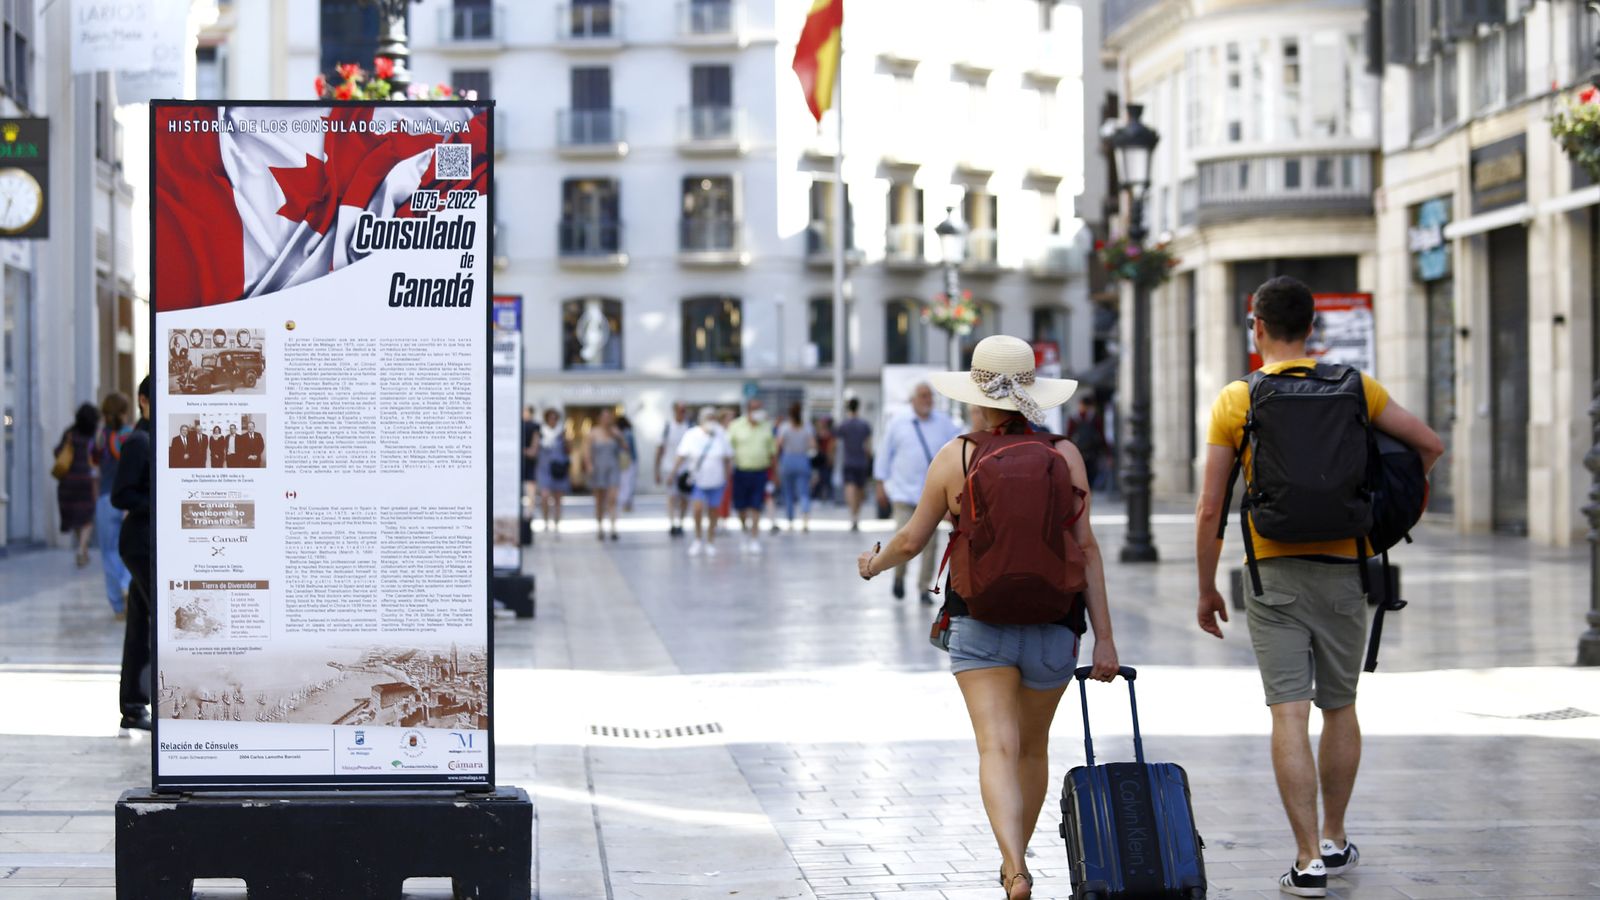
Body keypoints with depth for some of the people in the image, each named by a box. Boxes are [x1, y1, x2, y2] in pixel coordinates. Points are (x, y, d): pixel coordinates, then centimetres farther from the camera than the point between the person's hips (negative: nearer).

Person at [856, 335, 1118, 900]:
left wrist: (875, 564, 24)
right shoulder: (1065, 455, -2)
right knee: (1034, 746, 20)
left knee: (998, 747, -9)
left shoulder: (956, 456, -5)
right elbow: (1086, 548, -3)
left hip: (978, 622, -2)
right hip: (1052, 624, 2)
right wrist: (1104, 638, -1)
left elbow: (912, 540, 2)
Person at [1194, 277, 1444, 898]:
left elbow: (1210, 510, -3)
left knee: (1290, 713, -5)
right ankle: (1334, 840, 29)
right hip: (1342, 567, 2)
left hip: (1273, 572, -2)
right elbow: (1429, 445, 3)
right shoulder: (1352, 387, 3)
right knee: (1339, 707, 16)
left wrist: (1206, 590, 7)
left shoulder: (1235, 400, -2)